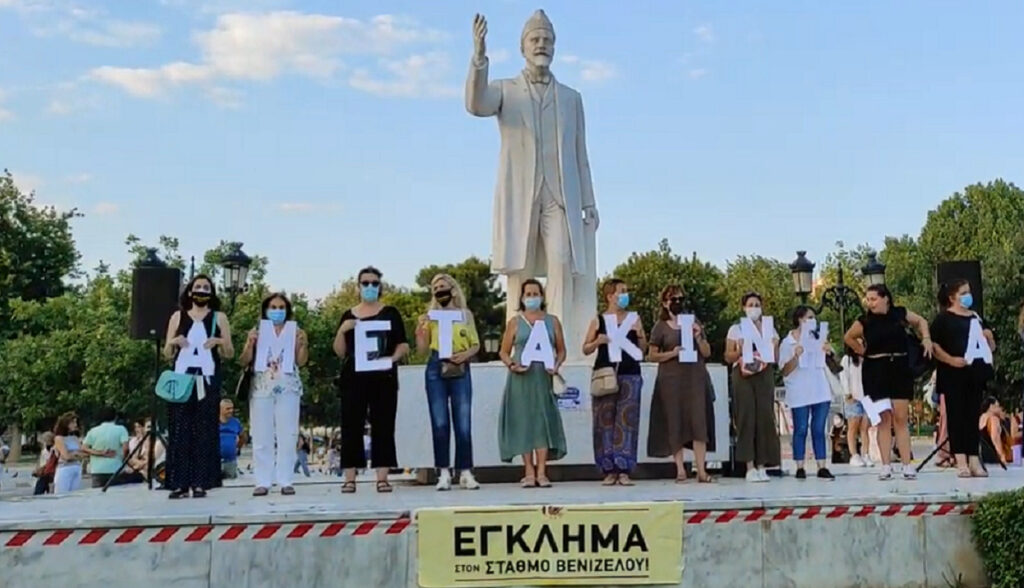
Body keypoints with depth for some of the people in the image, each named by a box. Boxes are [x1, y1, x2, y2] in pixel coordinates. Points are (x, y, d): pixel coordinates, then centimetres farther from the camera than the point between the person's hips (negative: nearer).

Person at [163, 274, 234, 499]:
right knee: (179, 430, -4)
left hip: (207, 380, -1)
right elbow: (167, 354, 13)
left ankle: (200, 483, -3)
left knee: (204, 431, -4)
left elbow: (229, 354, 10)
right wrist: (174, 342, -7)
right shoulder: (177, 317, 14)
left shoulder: (219, 318, 12)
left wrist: (219, 342, -9)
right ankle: (179, 484, -3)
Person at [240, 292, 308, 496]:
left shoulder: (294, 332, 9)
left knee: (287, 436, -2)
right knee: (262, 437, 0)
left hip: (288, 389, 0)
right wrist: (250, 343, -9)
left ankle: (285, 481, 1)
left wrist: (304, 344, -13)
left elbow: (301, 362, 2)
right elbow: (244, 361, 5)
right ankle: (263, 482, 3)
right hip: (261, 389, 1)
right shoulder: (257, 332, 10)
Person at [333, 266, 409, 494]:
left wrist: (393, 358, -15)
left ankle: (382, 477, 1)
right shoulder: (348, 316, 13)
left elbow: (404, 346, 4)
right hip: (354, 377, 1)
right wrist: (342, 330, -7)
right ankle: (350, 477, 2)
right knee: (351, 425, -1)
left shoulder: (390, 313, 8)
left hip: (384, 377, -1)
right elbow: (340, 352, 10)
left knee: (383, 425, -2)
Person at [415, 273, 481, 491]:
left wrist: (465, 354, -9)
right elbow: (422, 349, 9)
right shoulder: (431, 316, 12)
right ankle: (444, 473, 4)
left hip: (460, 370, 0)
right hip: (436, 370, 0)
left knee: (463, 423, -2)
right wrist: (420, 328, -6)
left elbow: (476, 344, 11)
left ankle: (466, 472, 4)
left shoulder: (465, 314, 11)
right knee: (440, 423, -1)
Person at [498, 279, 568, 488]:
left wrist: (556, 365, -6)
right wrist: (511, 365, -11)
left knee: (543, 421, -5)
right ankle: (529, 472, 4)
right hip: (521, 378, -1)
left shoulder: (552, 321, 11)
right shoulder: (515, 322, 8)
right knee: (523, 421, -1)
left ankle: (541, 473, -3)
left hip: (543, 377, 1)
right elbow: (504, 352, 8)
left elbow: (561, 350, 13)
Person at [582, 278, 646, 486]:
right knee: (605, 421, -1)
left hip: (630, 375, 1)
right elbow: (586, 349, 8)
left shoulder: (634, 318, 10)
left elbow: (643, 349, 12)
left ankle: (624, 470, 1)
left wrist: (639, 334, -6)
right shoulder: (598, 320, 6)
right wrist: (598, 341, -11)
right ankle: (609, 470, 6)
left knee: (627, 420, -3)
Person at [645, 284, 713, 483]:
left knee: (698, 422, -5)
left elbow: (707, 353, 13)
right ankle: (680, 469, 4)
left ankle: (701, 470, -5)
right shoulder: (660, 327, 5)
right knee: (675, 423, -2)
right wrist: (671, 353, -11)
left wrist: (699, 337, -5)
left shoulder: (693, 323, 13)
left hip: (695, 377, 2)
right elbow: (651, 355, 4)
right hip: (671, 380, -2)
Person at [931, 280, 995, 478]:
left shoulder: (976, 318, 17)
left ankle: (974, 460, 6)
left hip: (975, 373, 5)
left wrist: (989, 337, 0)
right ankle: (961, 462, -5)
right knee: (956, 415, -4)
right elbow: (934, 345, -8)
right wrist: (951, 359, -20)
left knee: (973, 415, 4)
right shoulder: (943, 319, 1)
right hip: (953, 374, -5)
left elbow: (991, 348, 21)